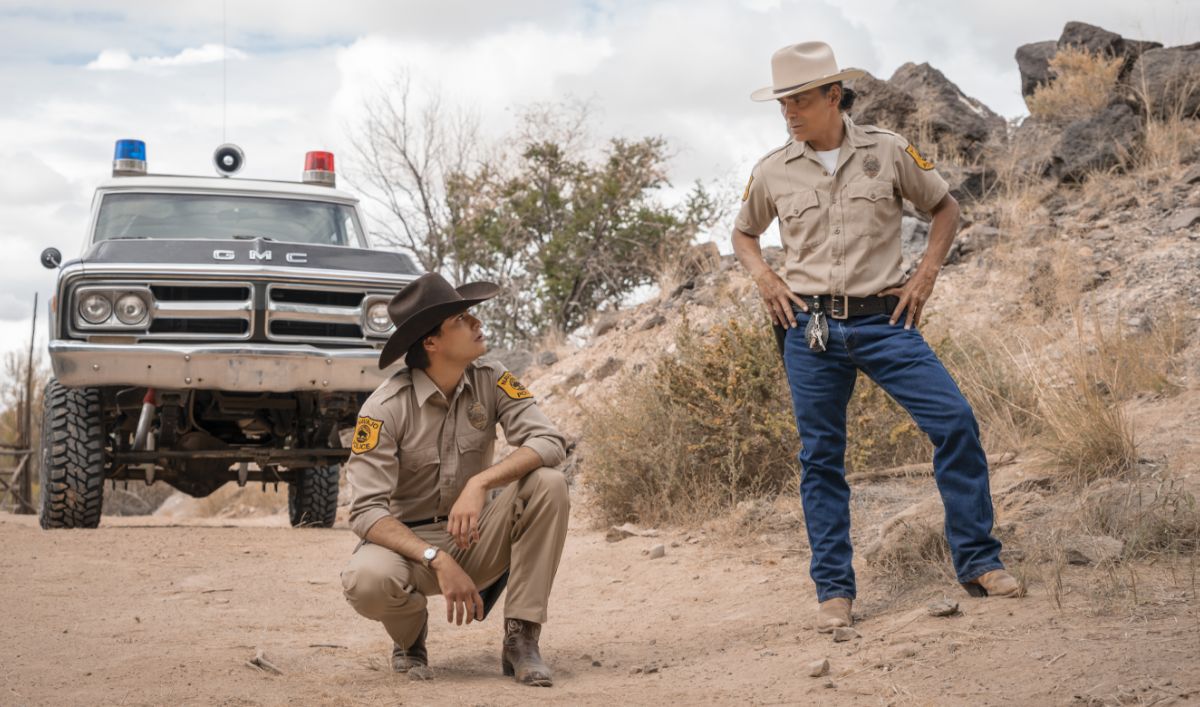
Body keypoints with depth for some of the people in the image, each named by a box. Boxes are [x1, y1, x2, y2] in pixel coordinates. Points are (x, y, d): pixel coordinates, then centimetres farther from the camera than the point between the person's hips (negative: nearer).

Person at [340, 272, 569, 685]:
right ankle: (410, 635, 2)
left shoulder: (490, 380, -7)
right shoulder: (385, 408, -18)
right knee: (366, 581, -38)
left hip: (473, 539, 3)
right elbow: (366, 511, -22)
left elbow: (549, 442, -18)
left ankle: (521, 640, -16)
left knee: (548, 484, -23)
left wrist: (481, 483, -35)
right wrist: (438, 560, -35)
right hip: (409, 542, -3)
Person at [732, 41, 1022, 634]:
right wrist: (763, 276, 4)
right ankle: (833, 590, 12)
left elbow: (945, 207, 14)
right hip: (810, 328, 1)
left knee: (955, 421, -12)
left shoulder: (886, 152, 2)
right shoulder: (772, 172, 5)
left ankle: (978, 563, 0)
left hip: (883, 320, -1)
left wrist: (927, 273, 2)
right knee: (820, 458, 2)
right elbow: (743, 233, 23)